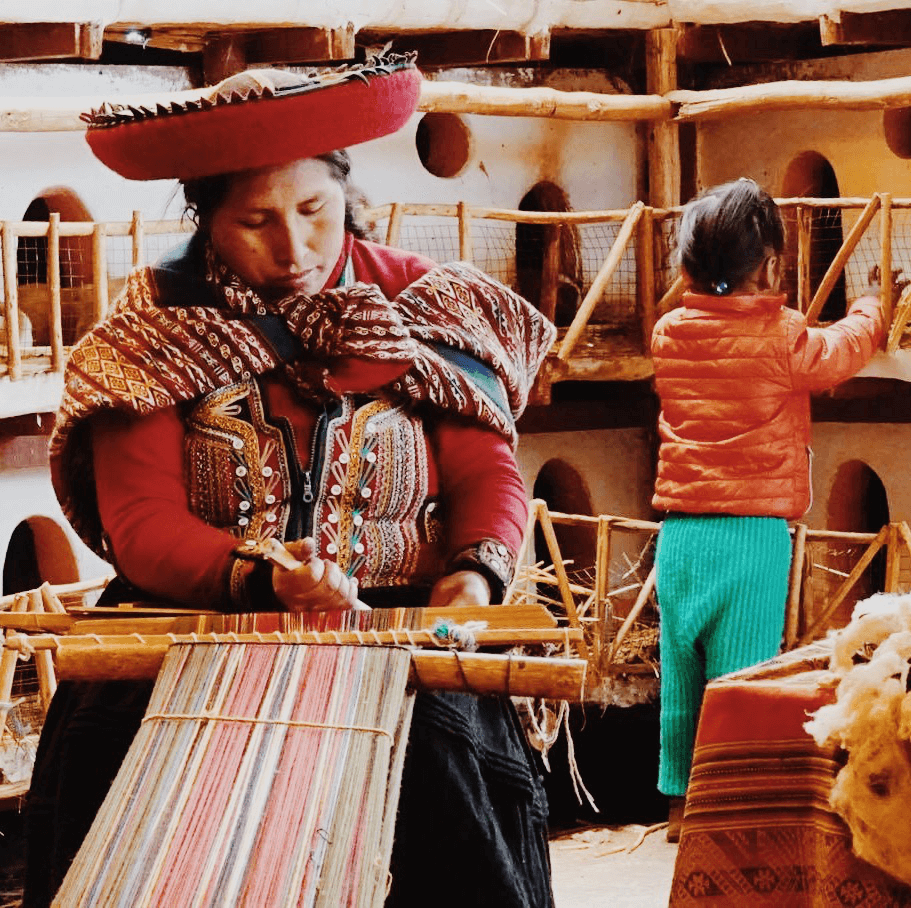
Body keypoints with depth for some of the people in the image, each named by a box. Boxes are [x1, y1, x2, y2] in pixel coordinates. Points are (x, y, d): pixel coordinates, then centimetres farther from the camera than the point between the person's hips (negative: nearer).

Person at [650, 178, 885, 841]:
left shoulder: (669, 334, 5)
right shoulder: (784, 339, -7)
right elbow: (845, 349, 13)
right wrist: (870, 311, 33)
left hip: (680, 531, 5)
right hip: (753, 531, -5)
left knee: (682, 670, 12)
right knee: (741, 674, -2)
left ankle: (680, 804, 19)